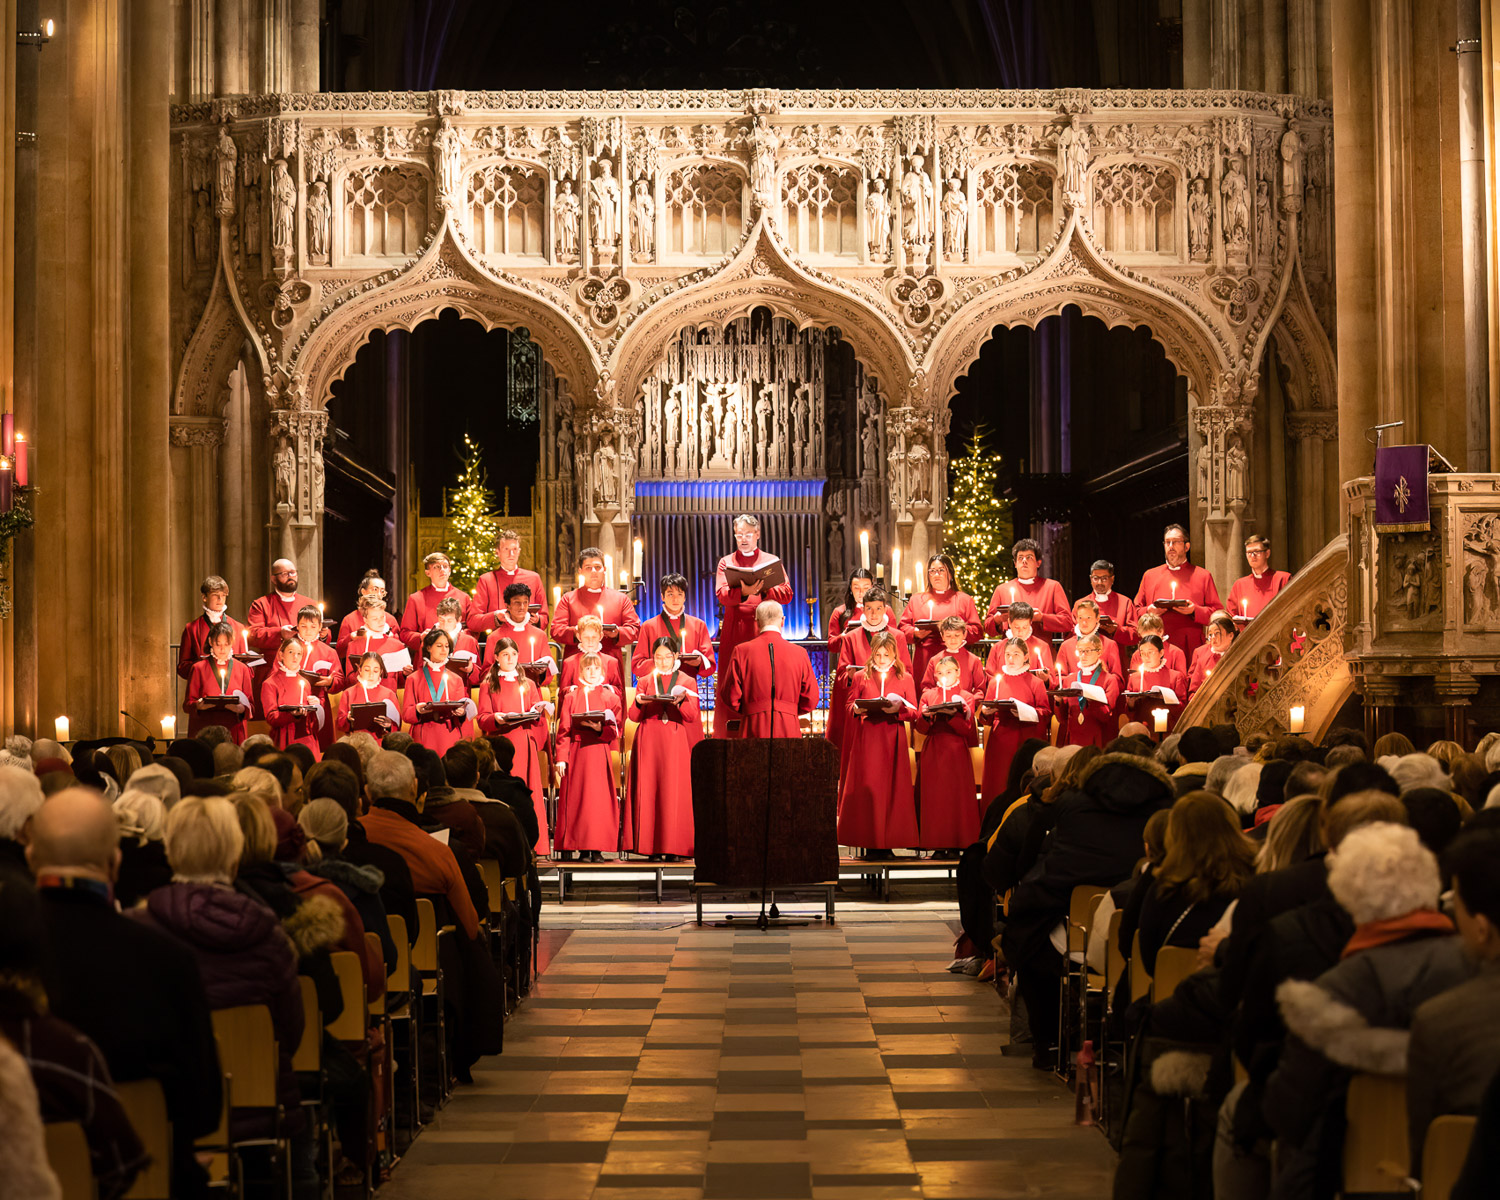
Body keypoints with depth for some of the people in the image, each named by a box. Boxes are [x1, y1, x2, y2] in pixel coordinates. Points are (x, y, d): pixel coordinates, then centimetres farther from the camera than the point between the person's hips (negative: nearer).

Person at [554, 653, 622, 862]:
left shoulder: (609, 697, 9)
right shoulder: (571, 697, 9)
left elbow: (615, 731, 4)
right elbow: (563, 730, 3)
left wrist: (600, 728, -17)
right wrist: (561, 758, -5)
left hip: (599, 751, 0)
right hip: (575, 753, 0)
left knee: (598, 797, -5)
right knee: (573, 797, -3)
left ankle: (596, 848, -3)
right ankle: (568, 846, 0)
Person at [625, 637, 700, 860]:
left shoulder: (687, 681, 10)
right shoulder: (645, 681, 13)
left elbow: (692, 715, -3)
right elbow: (634, 716, 6)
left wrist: (681, 701, -22)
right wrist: (638, 702, -15)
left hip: (676, 742, -1)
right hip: (649, 742, 1)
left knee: (675, 791, -7)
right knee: (650, 790, -5)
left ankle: (674, 846, -5)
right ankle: (652, 846, -5)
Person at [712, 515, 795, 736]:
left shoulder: (771, 561, 12)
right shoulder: (726, 563, 12)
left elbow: (786, 593, -1)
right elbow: (722, 595, -6)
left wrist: (763, 590, -19)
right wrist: (743, 592, -26)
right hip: (735, 630, 0)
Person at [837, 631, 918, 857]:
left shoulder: (904, 678, 12)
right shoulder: (860, 677, 11)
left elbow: (914, 711, 6)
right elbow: (849, 707, 9)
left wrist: (898, 708, -14)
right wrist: (857, 709, -14)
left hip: (893, 740, 1)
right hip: (866, 740, 0)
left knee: (892, 789, -3)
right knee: (866, 789, -6)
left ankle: (887, 843, 0)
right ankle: (870, 843, -4)